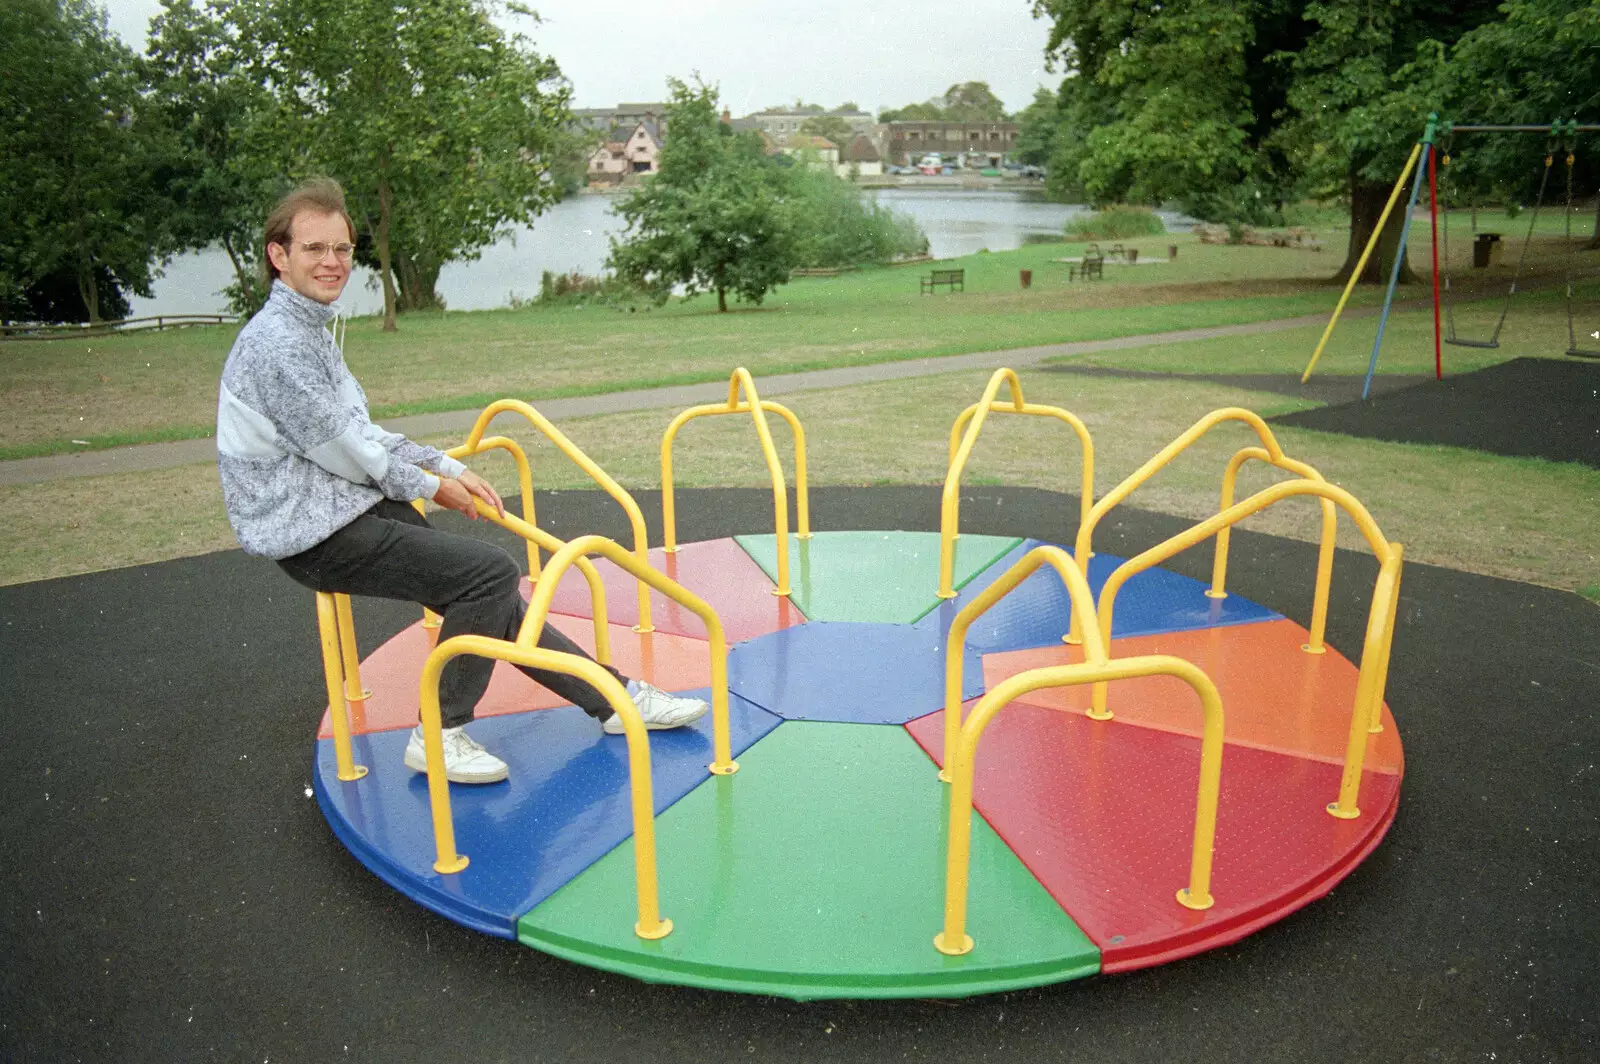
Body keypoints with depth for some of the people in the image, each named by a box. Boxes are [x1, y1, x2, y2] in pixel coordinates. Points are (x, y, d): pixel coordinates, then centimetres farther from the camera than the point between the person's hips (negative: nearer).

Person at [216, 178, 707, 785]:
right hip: (312, 534, -10)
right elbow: (335, 448, -17)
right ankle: (439, 735, -5)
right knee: (491, 572, -18)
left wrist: (447, 466, 6)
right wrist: (428, 485, -3)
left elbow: (358, 432, 18)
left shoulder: (311, 329, 15)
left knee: (484, 593, 7)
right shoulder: (277, 342, -18)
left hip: (348, 509, 10)